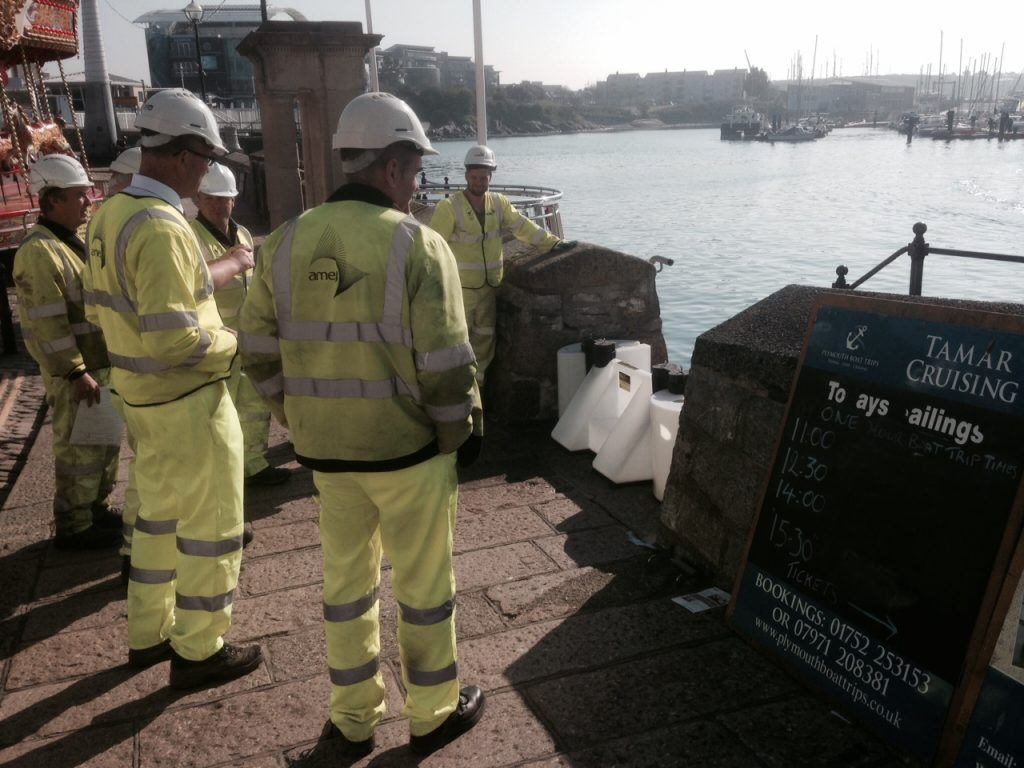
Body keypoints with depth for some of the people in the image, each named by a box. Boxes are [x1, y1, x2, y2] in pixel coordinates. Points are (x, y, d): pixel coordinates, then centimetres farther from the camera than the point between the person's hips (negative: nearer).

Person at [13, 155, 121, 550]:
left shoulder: (74, 242, 14)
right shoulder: (40, 251, -17)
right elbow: (47, 322, -22)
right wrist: (77, 372, -23)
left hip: (101, 364, 10)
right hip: (75, 372, -10)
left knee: (105, 443, 18)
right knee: (79, 448, -1)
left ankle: (95, 508, 33)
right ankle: (73, 527, 12)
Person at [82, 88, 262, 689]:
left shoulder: (110, 215, 5)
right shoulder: (161, 228, -24)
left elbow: (100, 303, 15)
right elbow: (173, 339, -29)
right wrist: (235, 345, -12)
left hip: (140, 394, 9)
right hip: (188, 400, -9)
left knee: (160, 512, 22)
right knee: (211, 525, 5)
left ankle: (148, 634, 36)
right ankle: (200, 650, 19)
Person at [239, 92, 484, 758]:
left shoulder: (286, 242, 0)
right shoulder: (418, 245, -15)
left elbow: (260, 351, 4)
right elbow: (446, 365, -17)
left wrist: (302, 423, 15)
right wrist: (457, 437, -1)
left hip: (327, 453, 5)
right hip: (409, 450, -5)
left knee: (348, 579, 19)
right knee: (425, 584, 13)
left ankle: (354, 718, 34)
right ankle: (434, 715, 31)